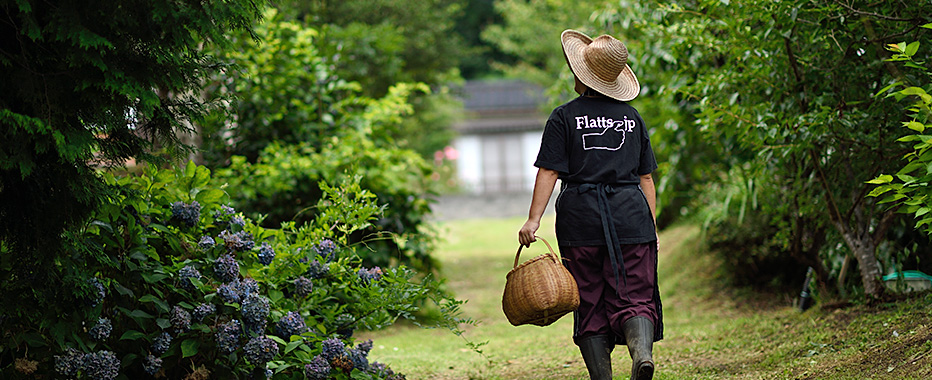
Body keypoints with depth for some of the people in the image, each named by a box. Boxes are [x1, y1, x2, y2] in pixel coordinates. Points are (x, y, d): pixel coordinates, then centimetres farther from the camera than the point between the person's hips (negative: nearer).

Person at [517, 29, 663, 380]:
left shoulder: (565, 117, 1)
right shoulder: (632, 117, 11)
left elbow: (549, 171, -6)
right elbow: (646, 177, 12)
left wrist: (533, 219, -8)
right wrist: (651, 227, 17)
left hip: (581, 219, -2)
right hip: (631, 217, 2)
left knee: (590, 305, 7)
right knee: (635, 298, 1)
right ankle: (642, 351, -28)